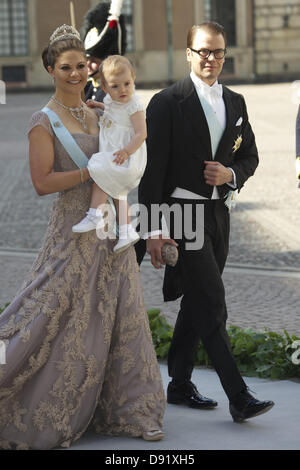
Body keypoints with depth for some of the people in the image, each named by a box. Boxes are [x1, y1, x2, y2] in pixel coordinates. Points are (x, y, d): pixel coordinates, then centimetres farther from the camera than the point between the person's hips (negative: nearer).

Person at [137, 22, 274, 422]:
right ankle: (239, 398, -10)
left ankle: (180, 385, 26)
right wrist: (154, 230, -15)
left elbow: (250, 156, 19)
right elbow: (152, 170, -11)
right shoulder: (167, 103, -9)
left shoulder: (235, 103, 11)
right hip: (183, 214, -7)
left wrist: (231, 174, -5)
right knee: (212, 306, -10)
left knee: (197, 303, 14)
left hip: (218, 214, 7)